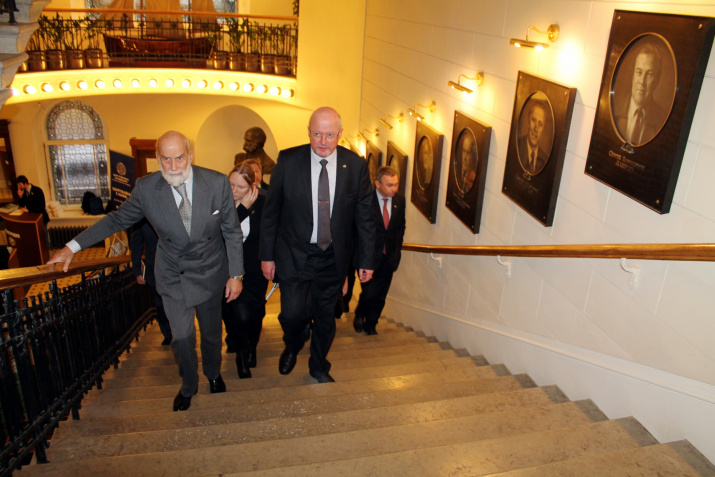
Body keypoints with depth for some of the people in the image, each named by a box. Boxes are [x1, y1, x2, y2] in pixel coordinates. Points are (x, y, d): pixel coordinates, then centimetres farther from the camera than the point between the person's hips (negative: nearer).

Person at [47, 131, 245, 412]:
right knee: (182, 337, 2)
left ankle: (213, 374, 49)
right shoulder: (146, 188, -16)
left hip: (210, 273, 0)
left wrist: (236, 274, -7)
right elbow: (117, 220, 0)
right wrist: (73, 246, -4)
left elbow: (232, 231, -8)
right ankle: (188, 386, 34)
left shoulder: (217, 183, -18)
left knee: (211, 333, 18)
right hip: (172, 276, 0)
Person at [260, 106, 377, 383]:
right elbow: (270, 211, -2)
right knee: (292, 313, -2)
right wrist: (267, 255, -2)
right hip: (294, 254, -1)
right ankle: (292, 347, 35)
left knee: (325, 315, 15)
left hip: (333, 257, 2)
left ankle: (319, 366, 41)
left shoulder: (355, 165, -6)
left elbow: (364, 216, -1)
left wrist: (366, 260, 0)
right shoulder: (288, 161, -9)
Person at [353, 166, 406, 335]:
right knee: (370, 293, -8)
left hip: (388, 257, 4)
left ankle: (371, 325, 29)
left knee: (381, 295, 9)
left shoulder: (400, 199, 1)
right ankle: (359, 316, 23)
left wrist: (397, 250, 8)